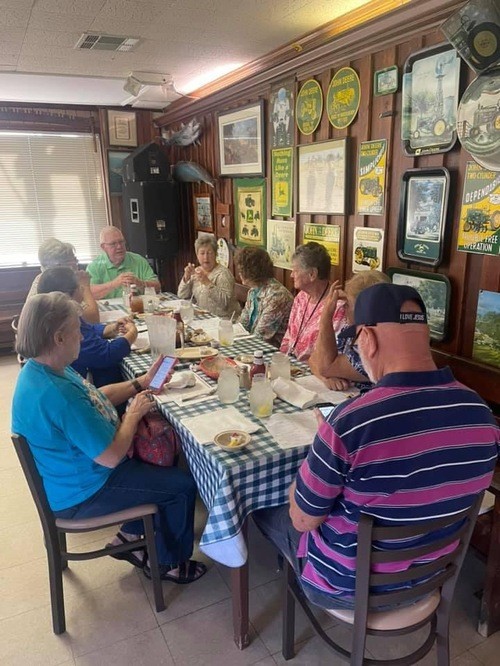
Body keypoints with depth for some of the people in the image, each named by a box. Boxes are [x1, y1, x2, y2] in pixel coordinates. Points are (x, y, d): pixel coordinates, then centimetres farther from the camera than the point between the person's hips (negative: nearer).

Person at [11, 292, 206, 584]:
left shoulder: (42, 370, -5)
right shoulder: (58, 395, -37)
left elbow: (94, 398, 10)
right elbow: (112, 457, -32)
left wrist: (141, 383, 1)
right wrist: (134, 413, -16)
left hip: (77, 471, 10)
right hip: (82, 494, -10)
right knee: (184, 484, -2)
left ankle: (129, 537, 29)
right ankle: (169, 563, 22)